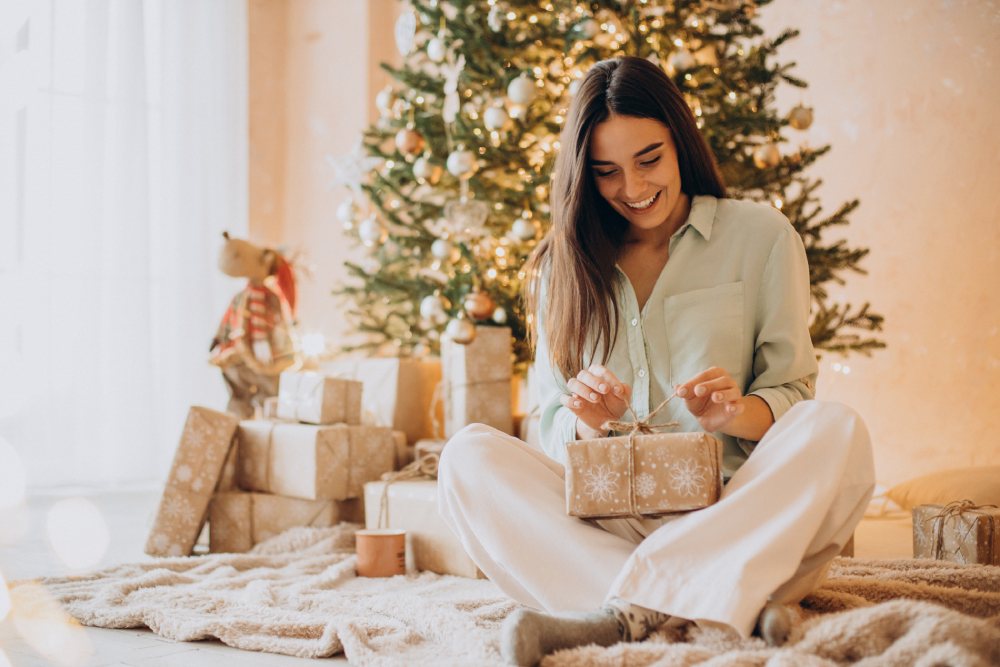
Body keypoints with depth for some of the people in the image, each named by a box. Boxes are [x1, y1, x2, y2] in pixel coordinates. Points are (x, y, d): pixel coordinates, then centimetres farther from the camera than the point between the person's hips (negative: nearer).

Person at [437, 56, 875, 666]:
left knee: (838, 432, -29)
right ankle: (732, 607, -38)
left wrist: (738, 413, -19)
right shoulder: (564, 265, 14)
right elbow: (553, 426, 11)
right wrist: (586, 424, -13)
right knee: (468, 456, -23)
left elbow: (795, 392, 4)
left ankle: (625, 614, -38)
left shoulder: (761, 236, 8)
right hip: (607, 526, 2)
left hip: (734, 513, -1)